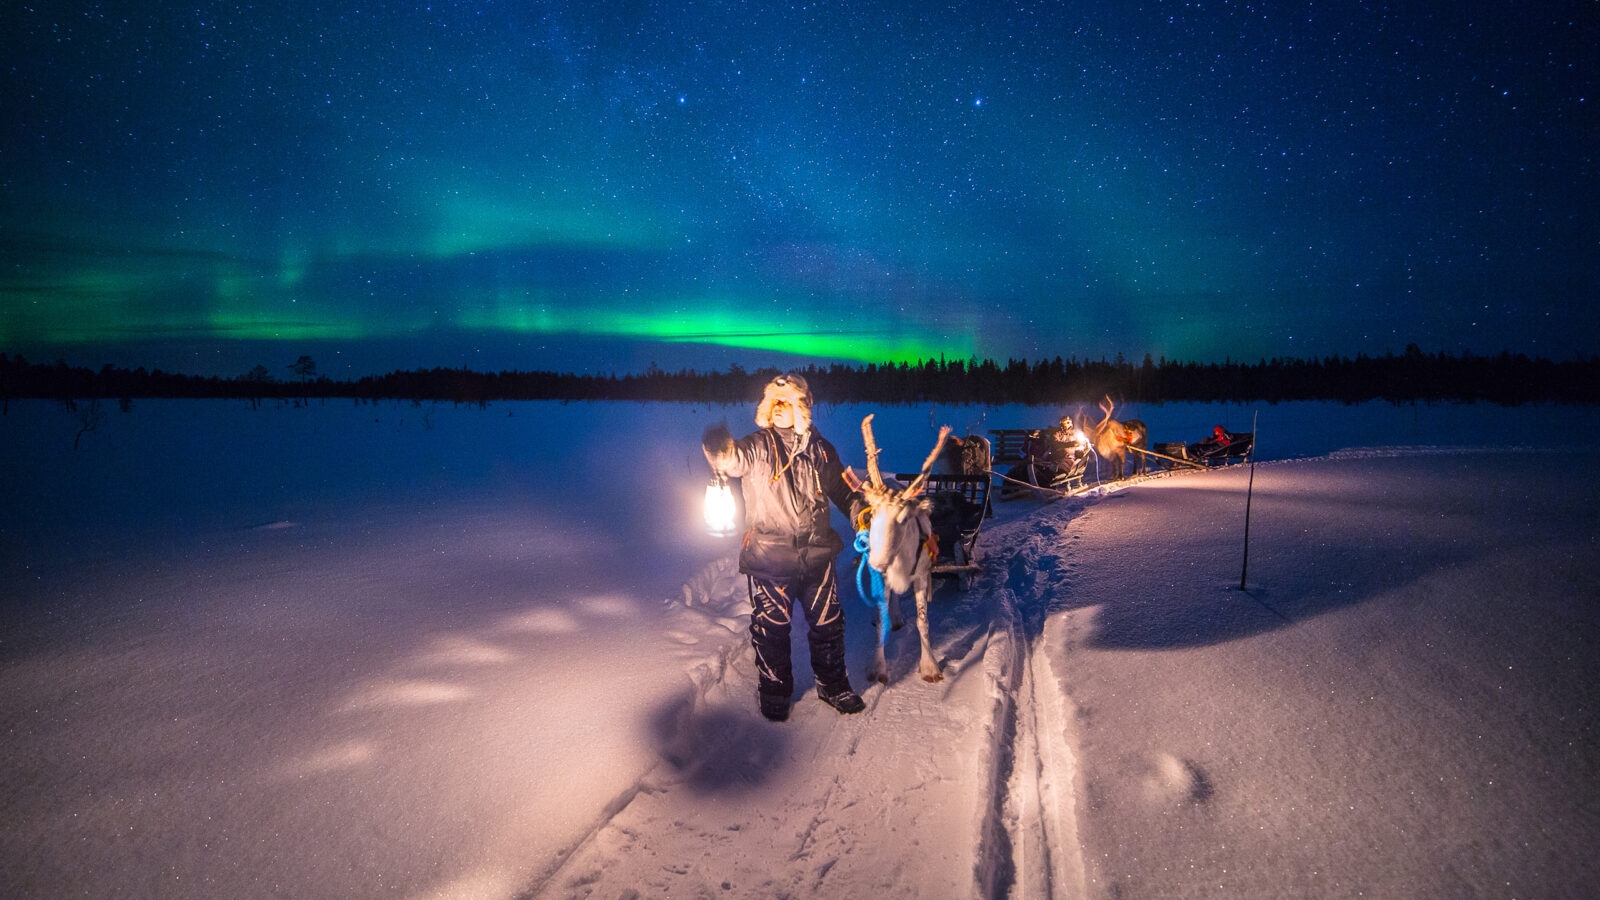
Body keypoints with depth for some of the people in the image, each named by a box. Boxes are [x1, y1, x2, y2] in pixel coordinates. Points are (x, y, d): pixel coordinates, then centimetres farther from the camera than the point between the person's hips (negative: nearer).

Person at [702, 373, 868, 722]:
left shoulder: (819, 449, 7)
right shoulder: (758, 445, -6)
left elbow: (842, 488, 19)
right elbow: (733, 458, -29)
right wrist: (719, 446, -51)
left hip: (817, 554, 3)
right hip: (769, 557, -3)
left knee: (827, 623, 13)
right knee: (771, 627, 5)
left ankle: (833, 685, 33)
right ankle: (774, 692, 26)